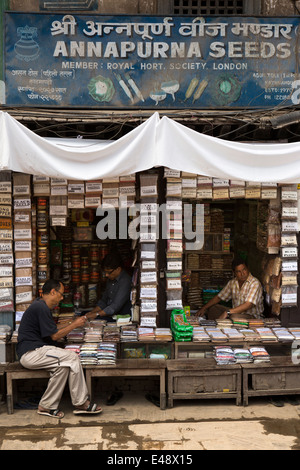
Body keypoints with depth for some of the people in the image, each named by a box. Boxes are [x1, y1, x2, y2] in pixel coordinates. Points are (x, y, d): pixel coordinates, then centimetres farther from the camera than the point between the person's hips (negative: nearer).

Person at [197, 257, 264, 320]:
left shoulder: (255, 283, -18)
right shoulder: (232, 283, 5)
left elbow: (248, 305, -29)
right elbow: (219, 297, 12)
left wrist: (227, 312, -34)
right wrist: (204, 308, 1)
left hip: (252, 316, -7)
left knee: (234, 317, -36)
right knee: (213, 308, 1)